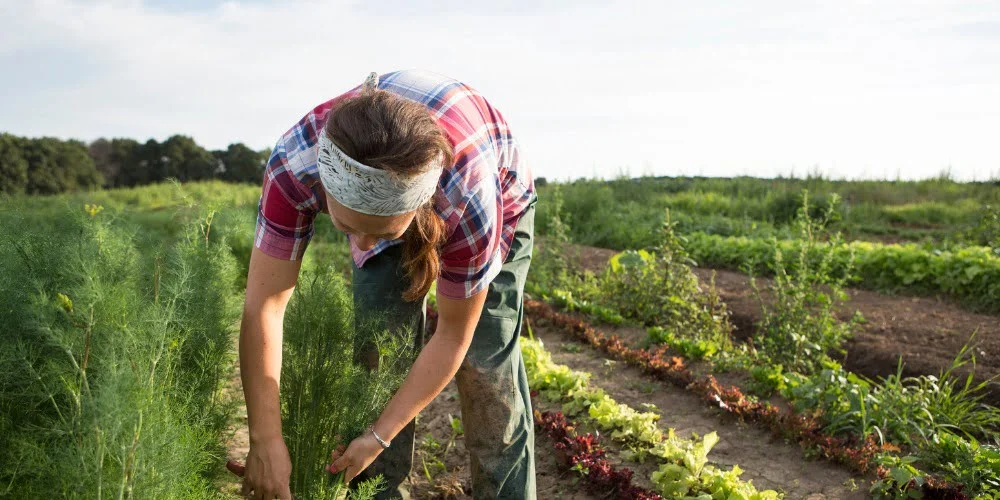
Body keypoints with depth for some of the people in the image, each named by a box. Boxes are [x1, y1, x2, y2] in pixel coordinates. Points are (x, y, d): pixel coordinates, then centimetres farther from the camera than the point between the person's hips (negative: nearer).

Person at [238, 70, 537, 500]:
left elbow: (452, 338, -30)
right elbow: (263, 305, -34)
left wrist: (380, 436, -27)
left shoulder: (470, 197, -44)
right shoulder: (293, 164, -39)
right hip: (383, 206, 3)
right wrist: (265, 441, -35)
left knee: (486, 366, -10)